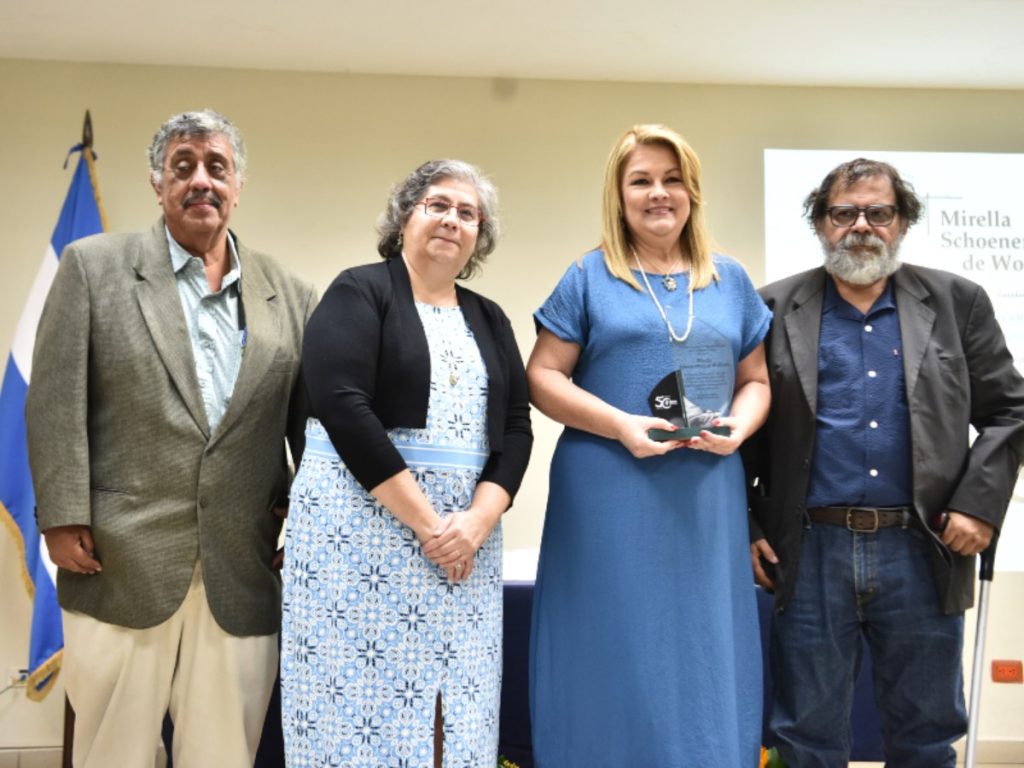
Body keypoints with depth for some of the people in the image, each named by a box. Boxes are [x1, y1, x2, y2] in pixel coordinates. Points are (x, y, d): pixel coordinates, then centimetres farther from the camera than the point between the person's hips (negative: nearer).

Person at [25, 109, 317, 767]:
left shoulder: (290, 296, 10)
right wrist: (64, 520, -7)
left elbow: (313, 424, 11)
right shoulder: (93, 267, 5)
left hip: (243, 582, 2)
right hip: (122, 568, -1)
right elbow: (56, 402, 0)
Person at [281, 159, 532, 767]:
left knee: (457, 715, 7)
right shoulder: (359, 293, -1)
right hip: (363, 526, -5)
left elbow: (516, 428, 7)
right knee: (359, 698, -2)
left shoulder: (490, 321, 14)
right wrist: (425, 522, -16)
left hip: (467, 532, 5)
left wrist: (477, 521, -10)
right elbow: (342, 408, -14)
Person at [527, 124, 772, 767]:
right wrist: (620, 425, -15)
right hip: (609, 492, -3)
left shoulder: (730, 280, 12)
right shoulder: (589, 278, 3)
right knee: (616, 655, 4)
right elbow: (543, 376, -2)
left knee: (704, 656, 9)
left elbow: (757, 379, 14)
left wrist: (736, 428, -8)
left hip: (707, 493, 3)